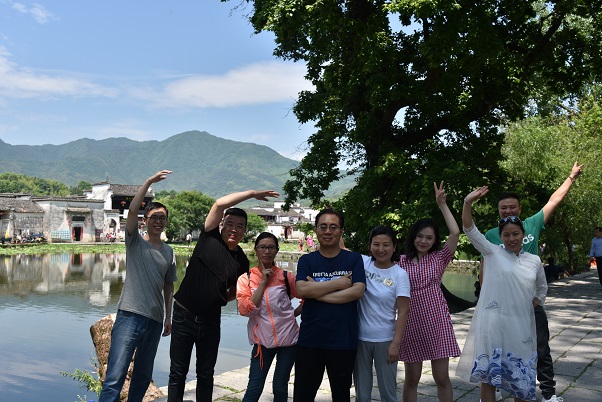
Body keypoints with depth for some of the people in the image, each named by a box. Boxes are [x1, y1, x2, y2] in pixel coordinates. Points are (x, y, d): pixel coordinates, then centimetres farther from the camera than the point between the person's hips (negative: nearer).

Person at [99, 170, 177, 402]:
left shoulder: (169, 252, 14)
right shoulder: (135, 242, 3)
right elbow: (132, 210, -14)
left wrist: (168, 318, 16)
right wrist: (149, 182, -18)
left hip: (155, 321, 5)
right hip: (129, 316, -5)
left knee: (143, 376, 15)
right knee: (115, 377, -13)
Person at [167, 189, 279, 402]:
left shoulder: (242, 261, 1)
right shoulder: (210, 238, -8)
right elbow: (220, 203, -20)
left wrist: (220, 300, -1)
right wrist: (252, 193, -15)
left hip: (211, 320, 3)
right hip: (184, 315, -3)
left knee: (206, 375, 15)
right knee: (178, 373, 6)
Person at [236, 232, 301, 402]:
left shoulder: (286, 277, -3)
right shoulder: (245, 279, -4)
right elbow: (245, 310, -15)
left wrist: (294, 313, -4)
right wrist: (263, 282, -15)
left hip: (287, 338, 1)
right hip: (262, 340, 0)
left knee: (280, 387, 12)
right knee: (254, 388, 1)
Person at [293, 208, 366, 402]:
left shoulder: (354, 259, 2)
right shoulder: (306, 260, 5)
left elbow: (357, 291, -12)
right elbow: (301, 290, -11)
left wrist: (317, 292, -13)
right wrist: (337, 283, -12)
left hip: (343, 340, -1)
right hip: (309, 340, 1)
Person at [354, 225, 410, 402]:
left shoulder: (400, 275, -7)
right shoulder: (362, 262, -1)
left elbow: (403, 312, -8)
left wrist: (396, 343, -13)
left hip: (385, 340, -2)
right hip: (359, 337, 2)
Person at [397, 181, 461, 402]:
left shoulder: (439, 258, 1)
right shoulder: (402, 261, 3)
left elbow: (455, 232, -11)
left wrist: (442, 204, -10)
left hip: (437, 323, -1)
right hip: (411, 324, 1)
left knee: (442, 377, 6)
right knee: (411, 378, 10)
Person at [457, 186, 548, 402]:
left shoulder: (534, 261, 8)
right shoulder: (493, 252, -1)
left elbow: (542, 287, 26)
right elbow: (469, 228, -12)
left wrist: (536, 303, 12)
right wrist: (468, 201, -24)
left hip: (521, 326, 3)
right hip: (493, 323, -3)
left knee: (521, 375, 13)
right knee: (488, 374, 3)